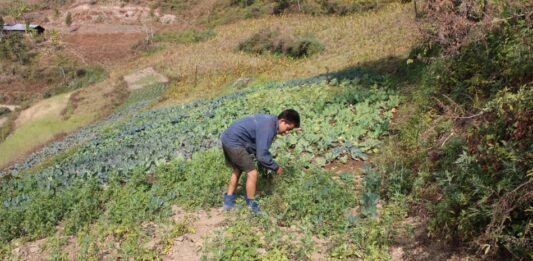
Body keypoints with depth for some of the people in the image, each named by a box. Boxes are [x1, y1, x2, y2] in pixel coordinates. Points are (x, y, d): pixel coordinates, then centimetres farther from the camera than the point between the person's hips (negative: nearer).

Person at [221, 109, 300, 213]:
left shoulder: (270, 121, 9)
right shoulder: (268, 128, -22)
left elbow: (261, 149, 19)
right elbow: (261, 156, -22)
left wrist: (272, 164, 14)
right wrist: (275, 167, -7)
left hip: (228, 138, 10)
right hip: (233, 142, -10)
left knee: (237, 170, 24)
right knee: (252, 173, -3)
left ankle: (229, 201, 33)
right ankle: (252, 206, 9)